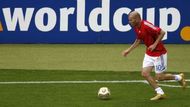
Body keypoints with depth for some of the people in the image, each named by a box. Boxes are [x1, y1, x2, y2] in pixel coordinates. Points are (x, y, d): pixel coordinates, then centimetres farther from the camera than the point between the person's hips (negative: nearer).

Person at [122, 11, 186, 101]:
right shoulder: (136, 27, 1)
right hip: (149, 54, 8)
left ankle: (179, 77, 22)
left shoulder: (146, 25, -26)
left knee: (159, 77, -3)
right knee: (145, 73, -4)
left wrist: (155, 44, -25)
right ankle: (160, 93, 5)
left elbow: (162, 32, -25)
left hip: (159, 53, -8)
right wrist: (129, 50, 15)